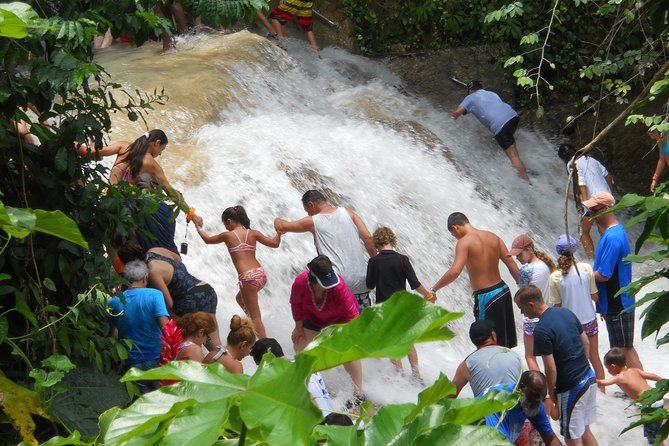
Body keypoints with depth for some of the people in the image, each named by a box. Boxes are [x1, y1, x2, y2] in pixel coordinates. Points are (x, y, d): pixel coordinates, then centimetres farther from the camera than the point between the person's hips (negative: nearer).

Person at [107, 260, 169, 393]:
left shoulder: (113, 303, -1)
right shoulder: (154, 295, -10)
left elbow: (114, 335, 3)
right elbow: (165, 326, -19)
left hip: (131, 363, 2)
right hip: (156, 359, -2)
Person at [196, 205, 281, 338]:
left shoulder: (227, 235, 1)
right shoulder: (253, 233, 9)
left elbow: (207, 240, 17)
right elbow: (274, 244, 5)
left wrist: (198, 226, 34)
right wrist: (279, 232, 20)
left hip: (248, 277, -6)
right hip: (261, 274, 6)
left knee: (255, 317, -1)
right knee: (240, 298, 32)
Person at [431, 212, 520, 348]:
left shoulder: (464, 242, -12)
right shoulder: (493, 237, 8)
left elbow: (455, 271, -24)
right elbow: (511, 263, 5)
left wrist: (434, 289, -18)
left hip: (486, 296, -7)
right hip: (503, 291, 7)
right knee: (505, 344, 19)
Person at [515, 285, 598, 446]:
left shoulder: (541, 331, -21)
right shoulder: (566, 312, 3)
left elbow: (551, 369, -19)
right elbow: (586, 343, 12)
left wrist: (551, 395, -5)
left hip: (572, 388, -8)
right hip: (590, 378, 8)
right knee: (585, 431, 21)